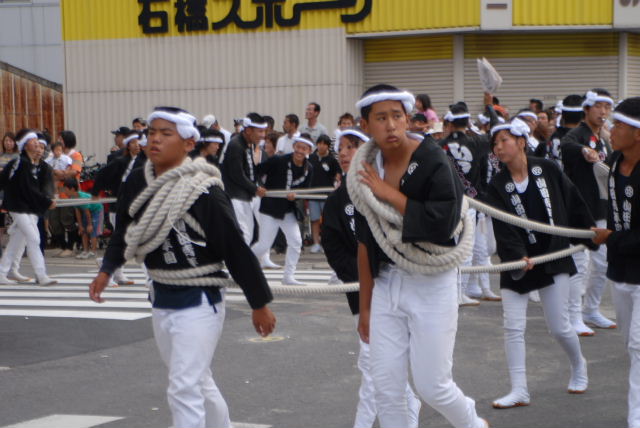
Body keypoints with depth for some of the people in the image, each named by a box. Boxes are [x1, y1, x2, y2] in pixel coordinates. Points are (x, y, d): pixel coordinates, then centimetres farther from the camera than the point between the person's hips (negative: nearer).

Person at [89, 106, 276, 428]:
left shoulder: (204, 191, -18)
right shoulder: (136, 183, 0)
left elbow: (236, 249, -14)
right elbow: (124, 233, 16)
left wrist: (259, 304, -9)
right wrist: (106, 270, 1)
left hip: (198, 304, -7)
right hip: (161, 300, 7)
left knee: (184, 390, -10)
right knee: (200, 384, 21)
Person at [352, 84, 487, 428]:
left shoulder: (432, 162, -14)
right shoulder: (366, 171, 2)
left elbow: (443, 224, -25)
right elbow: (366, 243, 8)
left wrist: (389, 193, -20)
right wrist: (365, 306, 12)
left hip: (431, 284, -5)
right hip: (386, 283, 5)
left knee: (431, 386, 1)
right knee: (386, 389, 5)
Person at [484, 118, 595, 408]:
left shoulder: (547, 171, -3)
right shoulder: (497, 187, -3)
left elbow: (574, 205, 8)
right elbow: (504, 229, -15)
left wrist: (590, 236, 14)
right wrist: (517, 256, -30)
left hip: (553, 257, -1)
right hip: (516, 263, 1)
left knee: (559, 327, 1)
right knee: (513, 328, -6)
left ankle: (578, 365, 32)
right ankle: (519, 391, 1)